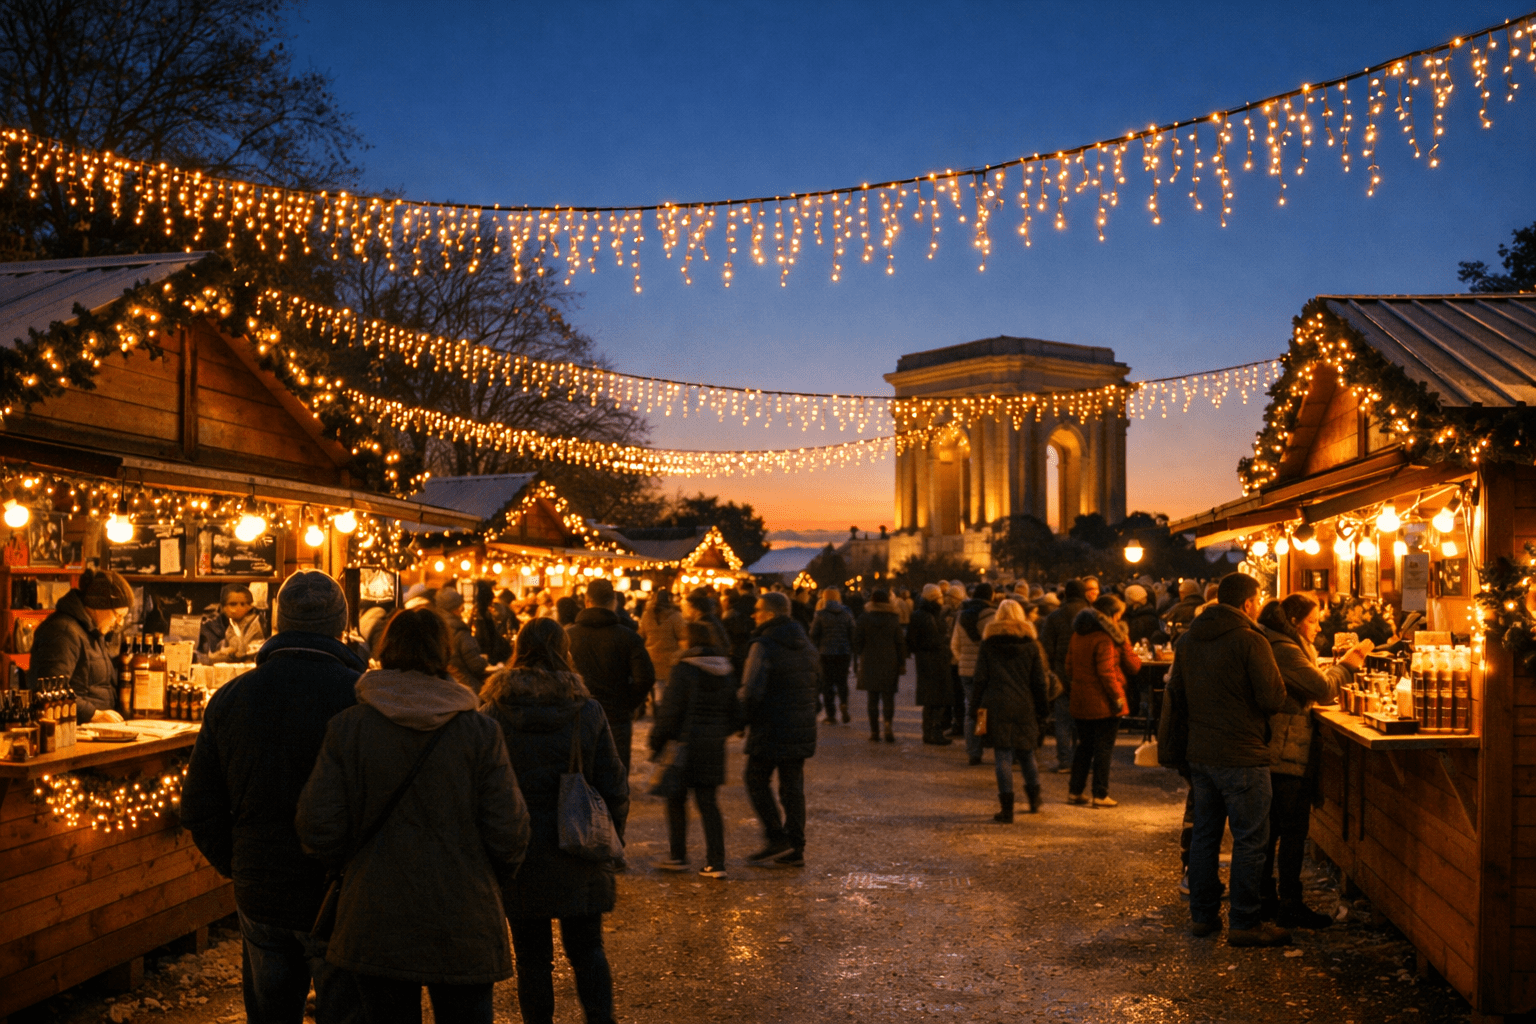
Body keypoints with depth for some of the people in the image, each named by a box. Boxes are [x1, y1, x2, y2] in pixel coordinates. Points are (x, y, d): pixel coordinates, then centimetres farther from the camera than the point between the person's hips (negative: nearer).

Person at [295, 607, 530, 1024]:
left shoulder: (347, 727, -6)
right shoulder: (480, 731, -7)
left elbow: (317, 826, -6)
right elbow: (508, 831, -6)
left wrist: (351, 869, 14)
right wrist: (488, 882, 13)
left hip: (375, 923, 1)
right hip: (463, 925, -1)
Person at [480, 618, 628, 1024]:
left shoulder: (492, 715, -6)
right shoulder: (587, 712, -4)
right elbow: (614, 788, -1)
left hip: (518, 853, -1)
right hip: (578, 854, 1)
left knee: (532, 956, 11)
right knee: (587, 948, 14)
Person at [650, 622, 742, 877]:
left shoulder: (684, 671, -14)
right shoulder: (726, 674, 6)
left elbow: (669, 712, -15)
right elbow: (735, 717, 11)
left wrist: (656, 742, -4)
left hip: (685, 743, -5)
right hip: (713, 748, 5)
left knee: (676, 800, 12)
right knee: (708, 804, 9)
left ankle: (678, 856, 18)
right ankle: (716, 862, 6)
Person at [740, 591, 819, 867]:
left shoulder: (764, 646, -15)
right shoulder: (806, 645, 11)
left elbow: (752, 691, -21)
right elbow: (815, 686, 16)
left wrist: (745, 718, -6)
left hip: (770, 729, -7)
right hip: (802, 729, 7)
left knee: (757, 781, 8)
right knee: (793, 787, 11)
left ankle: (776, 838, 0)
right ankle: (795, 848, 12)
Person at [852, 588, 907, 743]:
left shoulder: (863, 619, -1)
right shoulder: (894, 619, 1)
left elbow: (857, 642, 0)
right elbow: (900, 642, 1)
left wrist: (860, 657, 14)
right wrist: (902, 663, 6)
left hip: (869, 663, 0)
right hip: (890, 663, 0)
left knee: (873, 699, 6)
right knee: (888, 697, 5)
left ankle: (874, 732, 4)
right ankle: (888, 723, -16)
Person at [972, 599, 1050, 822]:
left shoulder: (987, 644, 1)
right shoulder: (1031, 644, 4)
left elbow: (980, 679, 0)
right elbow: (1039, 681, 4)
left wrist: (979, 706, 6)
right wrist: (1041, 709, 9)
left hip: (996, 706, -2)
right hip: (1024, 707, 2)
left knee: (1002, 755, -1)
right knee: (1026, 753, 17)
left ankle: (1007, 809, -4)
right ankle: (1034, 799, 28)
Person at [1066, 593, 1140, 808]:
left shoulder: (1077, 635, 9)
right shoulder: (1104, 638, -16)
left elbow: (1070, 666, 14)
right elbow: (1106, 671, -20)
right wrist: (1117, 696, -13)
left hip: (1080, 701, 7)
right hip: (1103, 703, -7)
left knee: (1084, 746, 16)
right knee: (1104, 747, 2)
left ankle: (1075, 791, 17)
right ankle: (1100, 794, 5)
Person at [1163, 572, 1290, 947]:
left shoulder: (1187, 640, 9)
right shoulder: (1251, 641, -14)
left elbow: (1175, 696, 15)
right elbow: (1274, 698, -15)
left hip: (1199, 754, 7)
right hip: (1242, 755, -7)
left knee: (1204, 834, 14)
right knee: (1250, 840, 1)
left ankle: (1203, 914, 21)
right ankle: (1245, 923, 5)